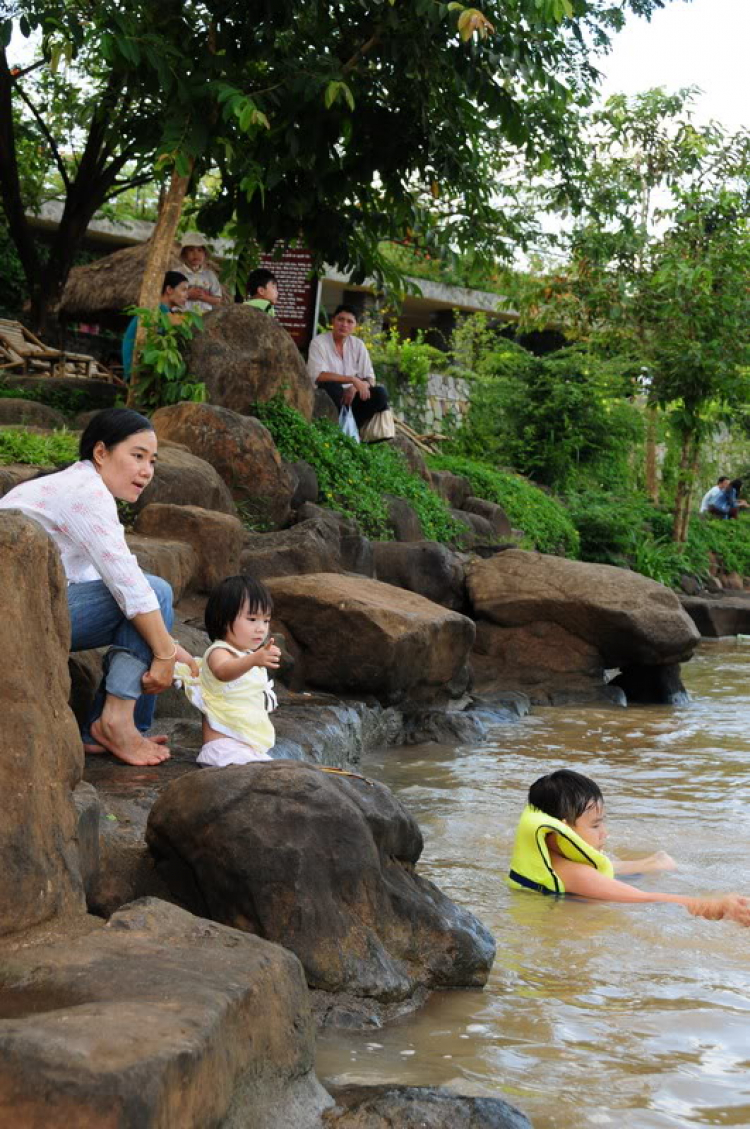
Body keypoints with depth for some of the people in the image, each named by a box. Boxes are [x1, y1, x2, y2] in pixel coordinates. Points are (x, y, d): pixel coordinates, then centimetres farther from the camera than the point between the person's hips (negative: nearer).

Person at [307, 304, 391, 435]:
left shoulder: (358, 345, 3)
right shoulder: (319, 342, -11)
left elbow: (370, 379, 2)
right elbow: (317, 376, -24)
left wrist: (354, 388, -22)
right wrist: (353, 380, -29)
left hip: (348, 398, 5)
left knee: (380, 393, -18)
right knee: (334, 386, -36)